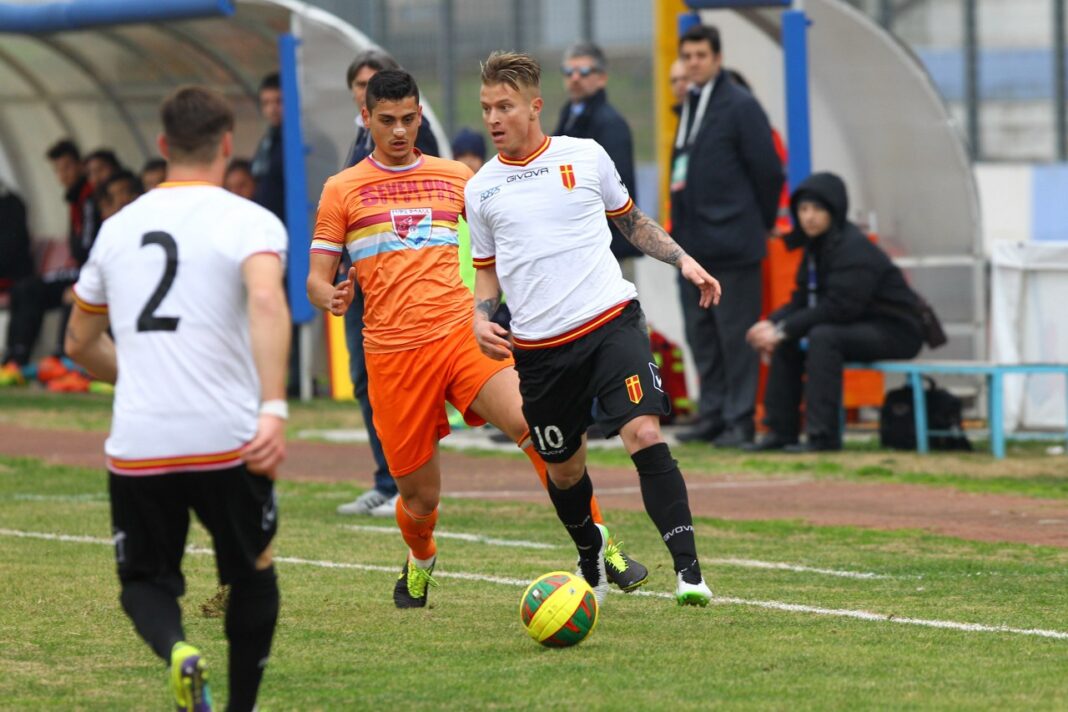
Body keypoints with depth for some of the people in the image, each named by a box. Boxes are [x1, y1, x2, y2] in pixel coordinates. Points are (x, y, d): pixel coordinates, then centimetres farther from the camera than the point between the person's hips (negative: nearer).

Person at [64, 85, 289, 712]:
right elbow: (266, 300, -23)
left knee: (145, 581, 16)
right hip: (227, 440, -2)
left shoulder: (118, 228, 13)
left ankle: (176, 649, -16)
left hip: (137, 444, 2)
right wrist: (274, 410, -29)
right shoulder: (250, 222, -2)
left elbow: (81, 343, 23)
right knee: (254, 574, 22)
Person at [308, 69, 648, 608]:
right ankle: (420, 560, 39)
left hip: (462, 335, 1)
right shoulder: (342, 190, 6)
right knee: (419, 496, 3)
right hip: (392, 355, -1)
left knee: (532, 424, -24)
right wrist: (332, 298, -16)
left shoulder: (455, 177, 13)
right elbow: (316, 278, 6)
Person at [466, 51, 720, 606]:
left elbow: (630, 221, 18)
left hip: (610, 321, -3)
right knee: (563, 470, 12)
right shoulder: (480, 190, 9)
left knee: (645, 436, -21)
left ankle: (687, 570, -21)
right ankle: (590, 551, 43)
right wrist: (481, 319, 0)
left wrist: (682, 260, 6)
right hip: (539, 347, 3)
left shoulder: (585, 156, 4)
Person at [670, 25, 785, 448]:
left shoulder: (740, 106, -8)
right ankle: (712, 414, 18)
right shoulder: (687, 107, 14)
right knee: (701, 333, 11)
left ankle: (740, 420, -2)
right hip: (693, 240, 8)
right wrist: (681, 225, 13)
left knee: (736, 333, -5)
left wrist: (761, 222, -1)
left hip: (731, 240, -8)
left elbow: (767, 171, -8)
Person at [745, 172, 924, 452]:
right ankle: (782, 430, 2)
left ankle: (823, 434, -31)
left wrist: (783, 330, -25)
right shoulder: (816, 246, 7)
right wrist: (772, 324, -11)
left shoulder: (854, 249, -20)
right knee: (787, 342, 0)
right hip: (859, 328, 9)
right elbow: (802, 301, 9)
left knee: (823, 336, -31)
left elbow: (838, 307, -27)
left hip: (895, 330, -9)